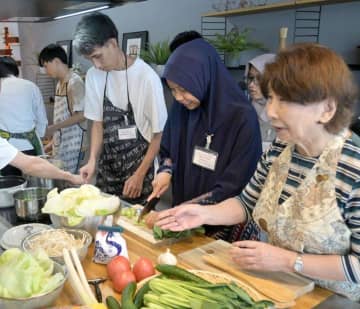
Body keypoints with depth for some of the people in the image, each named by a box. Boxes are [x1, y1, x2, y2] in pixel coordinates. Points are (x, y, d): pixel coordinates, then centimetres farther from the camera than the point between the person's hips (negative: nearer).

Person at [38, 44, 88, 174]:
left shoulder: (75, 82, -12)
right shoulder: (60, 83, 12)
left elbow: (81, 115, -18)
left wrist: (53, 128, -16)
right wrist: (54, 140, 14)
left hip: (73, 145, -7)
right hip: (60, 144, 8)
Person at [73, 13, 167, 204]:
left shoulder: (147, 77, -18)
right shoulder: (93, 76, -1)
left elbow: (159, 134, -11)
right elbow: (98, 122, 9)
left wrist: (140, 175, -11)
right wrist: (92, 160, -3)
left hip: (139, 166, -4)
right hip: (107, 166, 5)